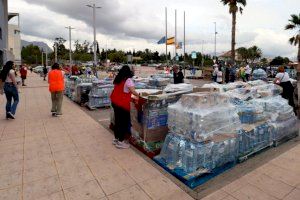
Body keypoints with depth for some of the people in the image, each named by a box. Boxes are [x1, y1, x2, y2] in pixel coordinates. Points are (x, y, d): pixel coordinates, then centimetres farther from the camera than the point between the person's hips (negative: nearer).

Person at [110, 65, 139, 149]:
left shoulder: (117, 79, 10)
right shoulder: (128, 80, -13)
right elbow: (133, 91, -23)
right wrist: (138, 95, -7)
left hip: (114, 102, 8)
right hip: (123, 104, -8)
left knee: (117, 120, 18)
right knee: (124, 122, 3)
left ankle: (116, 139, 30)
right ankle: (120, 142, 10)